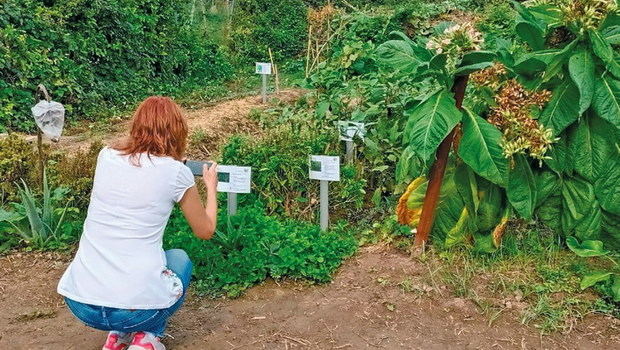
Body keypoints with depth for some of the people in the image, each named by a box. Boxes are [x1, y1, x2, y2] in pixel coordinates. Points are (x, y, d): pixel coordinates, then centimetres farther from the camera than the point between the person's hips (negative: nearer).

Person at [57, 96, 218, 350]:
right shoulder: (176, 172, -5)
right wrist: (211, 187, 26)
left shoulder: (106, 156, 6)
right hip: (137, 307, -4)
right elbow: (205, 231, 10)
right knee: (180, 259, 28)